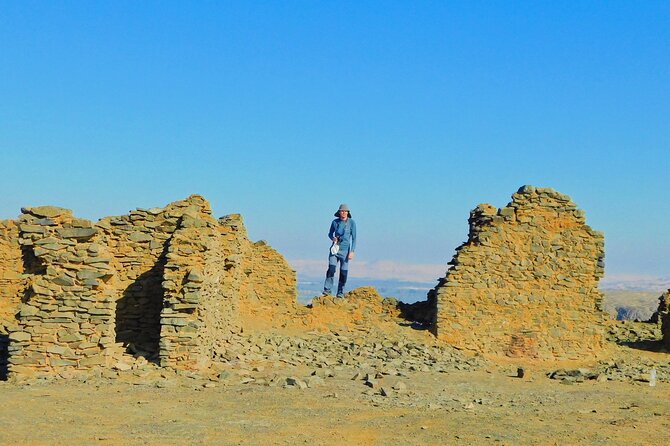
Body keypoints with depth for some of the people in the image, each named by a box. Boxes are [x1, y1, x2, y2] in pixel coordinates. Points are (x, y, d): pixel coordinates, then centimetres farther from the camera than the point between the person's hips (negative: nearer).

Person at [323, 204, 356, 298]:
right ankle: (327, 290, -11)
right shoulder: (335, 222, 4)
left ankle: (340, 292, 9)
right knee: (331, 268, -14)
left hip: (345, 250, -1)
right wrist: (333, 238, -6)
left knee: (343, 271, 0)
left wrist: (352, 251, -10)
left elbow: (354, 238, -2)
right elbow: (330, 234, 17)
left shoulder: (351, 222, -3)